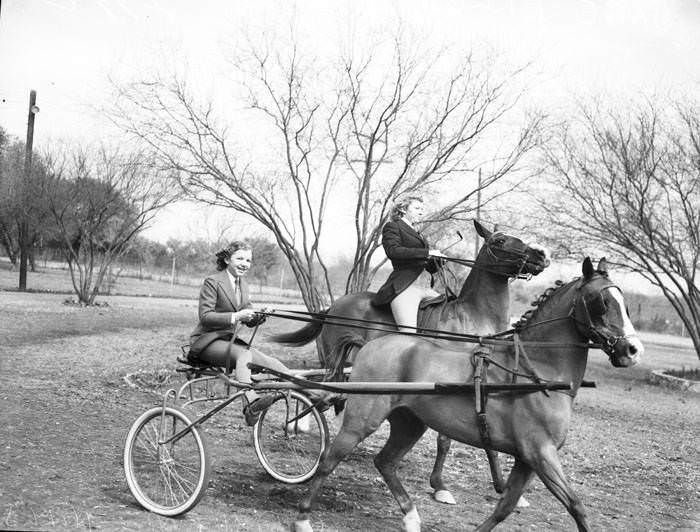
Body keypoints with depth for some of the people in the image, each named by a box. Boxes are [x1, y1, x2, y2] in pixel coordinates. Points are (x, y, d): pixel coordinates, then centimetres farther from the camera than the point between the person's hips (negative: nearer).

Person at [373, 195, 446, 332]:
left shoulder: (416, 233, 28)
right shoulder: (392, 227, 6)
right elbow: (393, 250, -15)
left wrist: (437, 259, 5)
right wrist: (427, 252, -16)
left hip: (426, 288, 8)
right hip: (404, 288, -8)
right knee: (409, 334, -23)